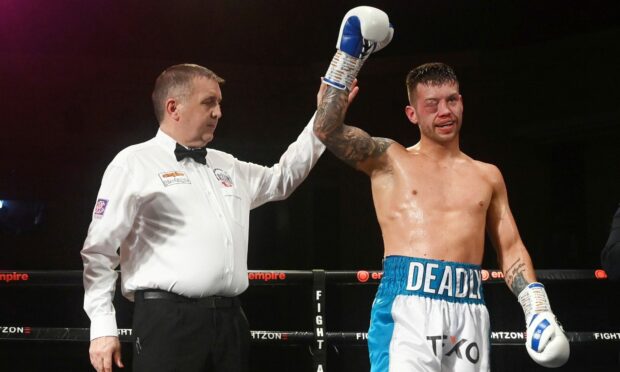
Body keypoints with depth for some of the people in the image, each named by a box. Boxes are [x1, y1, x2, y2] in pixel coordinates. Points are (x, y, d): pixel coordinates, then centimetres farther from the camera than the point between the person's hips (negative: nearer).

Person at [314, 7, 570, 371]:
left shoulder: (487, 176, 19)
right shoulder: (390, 160, 10)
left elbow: (510, 247, 18)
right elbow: (328, 128, -3)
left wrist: (538, 309, 5)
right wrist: (348, 55, -2)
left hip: (469, 311, 3)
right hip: (407, 306, -3)